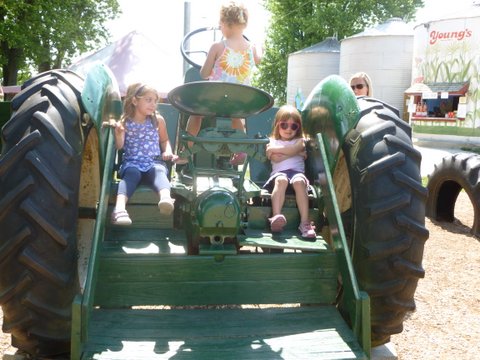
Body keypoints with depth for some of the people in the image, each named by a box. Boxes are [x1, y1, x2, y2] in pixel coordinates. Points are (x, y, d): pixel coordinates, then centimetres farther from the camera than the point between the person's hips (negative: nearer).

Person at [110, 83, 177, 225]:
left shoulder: (158, 120, 12)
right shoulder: (124, 122, 7)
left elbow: (164, 140, 24)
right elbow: (119, 146, 0)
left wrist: (168, 151, 3)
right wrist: (119, 132, -19)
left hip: (155, 162, 1)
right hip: (131, 163, -1)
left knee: (159, 172, -35)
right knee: (131, 173, -36)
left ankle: (166, 198, -68)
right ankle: (120, 208, -58)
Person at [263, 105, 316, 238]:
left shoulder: (300, 141, 21)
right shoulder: (273, 141, 21)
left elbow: (291, 150, -5)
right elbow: (275, 158, 0)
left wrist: (273, 150, 1)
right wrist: (297, 153, 4)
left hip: (297, 171, 0)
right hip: (279, 173, 0)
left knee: (299, 181, -36)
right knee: (281, 180, -37)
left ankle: (305, 222, -43)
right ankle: (276, 217, -52)